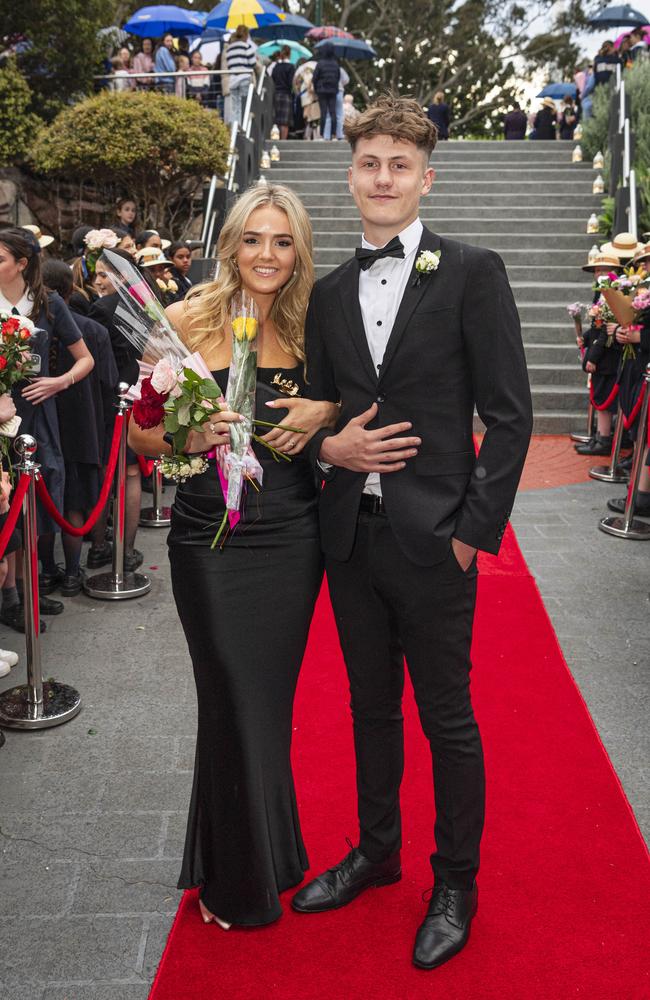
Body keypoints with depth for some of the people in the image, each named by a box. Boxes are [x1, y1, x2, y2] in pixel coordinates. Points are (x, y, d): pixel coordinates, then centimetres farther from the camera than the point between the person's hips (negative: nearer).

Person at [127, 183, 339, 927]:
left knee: (271, 701, 14)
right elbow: (139, 430, -3)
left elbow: (340, 397, 16)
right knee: (238, 705, 5)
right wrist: (188, 436, -23)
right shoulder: (189, 319, -5)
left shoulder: (306, 328, 4)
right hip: (213, 542, -3)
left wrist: (322, 413, -7)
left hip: (292, 537, 3)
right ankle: (238, 883, 29)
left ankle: (267, 855, 38)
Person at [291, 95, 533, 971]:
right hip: (350, 534, 5)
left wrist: (476, 529, -11)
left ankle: (455, 884, 28)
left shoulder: (472, 272, -5)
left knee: (448, 719, 8)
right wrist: (328, 445, -6)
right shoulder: (329, 292, 11)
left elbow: (509, 413, -7)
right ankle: (376, 850, 39)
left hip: (433, 538, -5)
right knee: (372, 706, 19)